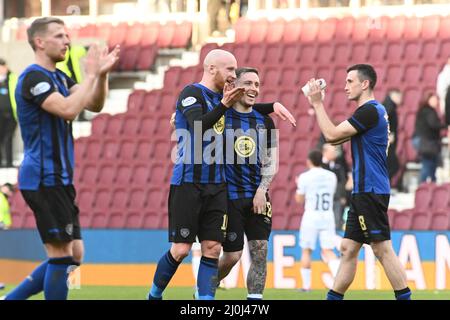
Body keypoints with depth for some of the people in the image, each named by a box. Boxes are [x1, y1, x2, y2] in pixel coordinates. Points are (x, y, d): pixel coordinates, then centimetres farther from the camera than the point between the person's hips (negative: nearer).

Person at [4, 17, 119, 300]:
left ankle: (11, 298, 15)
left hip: (59, 178, 10)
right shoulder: (34, 77, -14)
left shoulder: (58, 77, 16)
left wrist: (102, 74, -3)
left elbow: (95, 105, 12)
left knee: (73, 255, 11)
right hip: (44, 179, -10)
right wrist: (91, 74, -19)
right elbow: (68, 109, -27)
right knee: (62, 254, -9)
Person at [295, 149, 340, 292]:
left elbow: (299, 199, 1)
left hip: (311, 216, -3)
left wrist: (298, 186, 20)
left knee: (306, 250, 8)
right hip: (327, 216, 3)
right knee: (328, 251, 0)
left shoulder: (305, 177, -6)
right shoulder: (331, 176, 6)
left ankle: (306, 285, 9)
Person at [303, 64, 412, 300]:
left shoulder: (370, 111, -13)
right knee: (348, 249, 10)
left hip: (370, 191, -10)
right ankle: (333, 298, 13)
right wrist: (317, 105, 16)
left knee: (382, 249, -10)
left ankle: (404, 297, -9)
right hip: (364, 192, 10)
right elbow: (334, 138, 21)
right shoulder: (372, 111, 19)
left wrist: (317, 104, -5)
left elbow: (332, 134, -14)